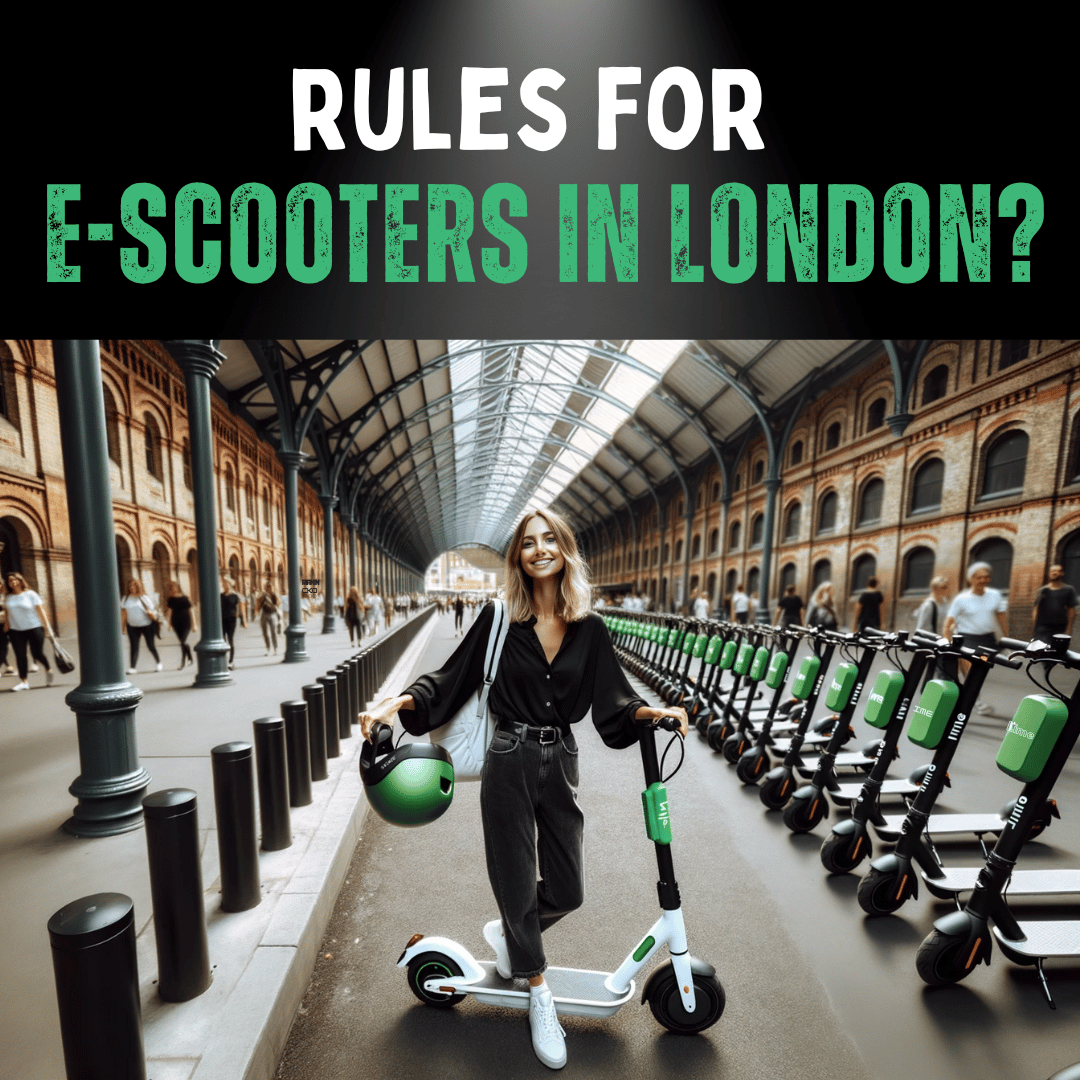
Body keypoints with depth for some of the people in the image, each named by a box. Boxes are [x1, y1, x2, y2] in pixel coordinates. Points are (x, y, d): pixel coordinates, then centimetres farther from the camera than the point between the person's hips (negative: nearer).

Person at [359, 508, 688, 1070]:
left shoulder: (589, 627, -4)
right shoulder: (500, 617, -10)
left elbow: (611, 700, 2)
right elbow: (452, 679, -5)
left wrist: (654, 711, -13)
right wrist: (399, 701, -18)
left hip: (560, 763, 3)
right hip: (510, 764, -2)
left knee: (565, 891, 14)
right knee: (516, 884, 13)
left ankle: (505, 932, 49)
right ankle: (538, 994, 45)